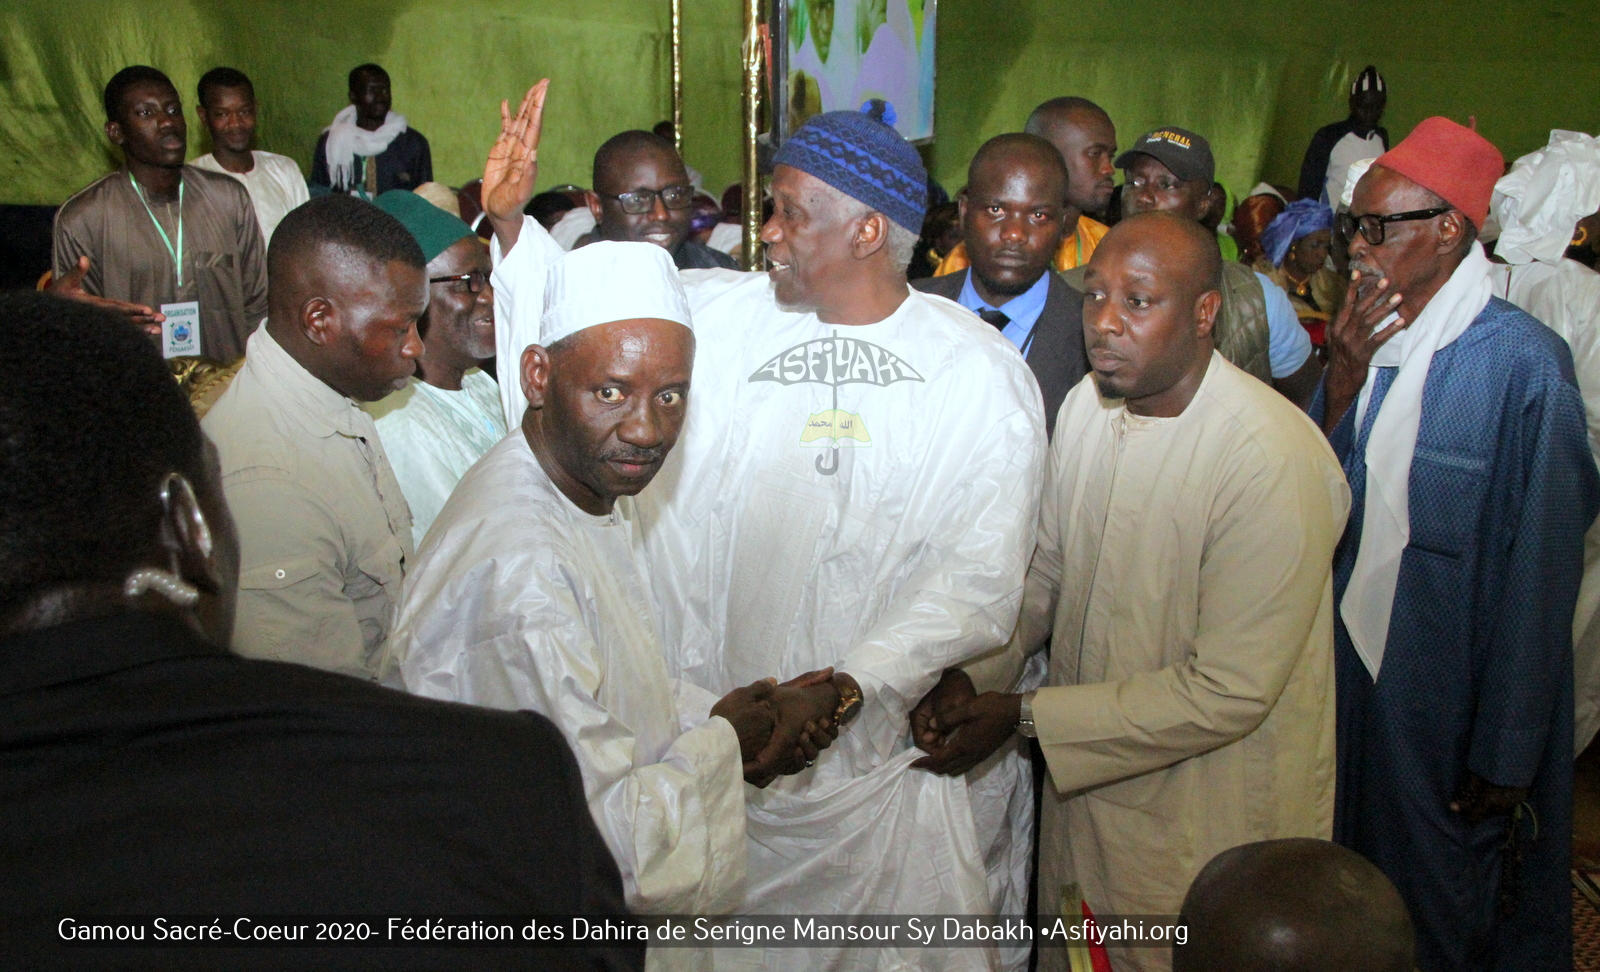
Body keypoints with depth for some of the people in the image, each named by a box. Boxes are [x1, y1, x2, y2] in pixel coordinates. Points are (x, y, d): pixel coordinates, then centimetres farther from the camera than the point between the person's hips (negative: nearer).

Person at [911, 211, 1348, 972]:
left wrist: (1023, 717, -23)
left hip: (1206, 832, -6)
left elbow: (1229, 694, -25)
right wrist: (971, 673, -10)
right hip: (1083, 789, 6)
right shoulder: (1086, 404, -3)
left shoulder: (1275, 460, -26)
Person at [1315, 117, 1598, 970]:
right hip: (1348, 666, 6)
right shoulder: (1363, 338, 2)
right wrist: (1342, 382, -14)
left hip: (1454, 693, -5)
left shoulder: (1522, 362, -17)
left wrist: (1507, 754, -13)